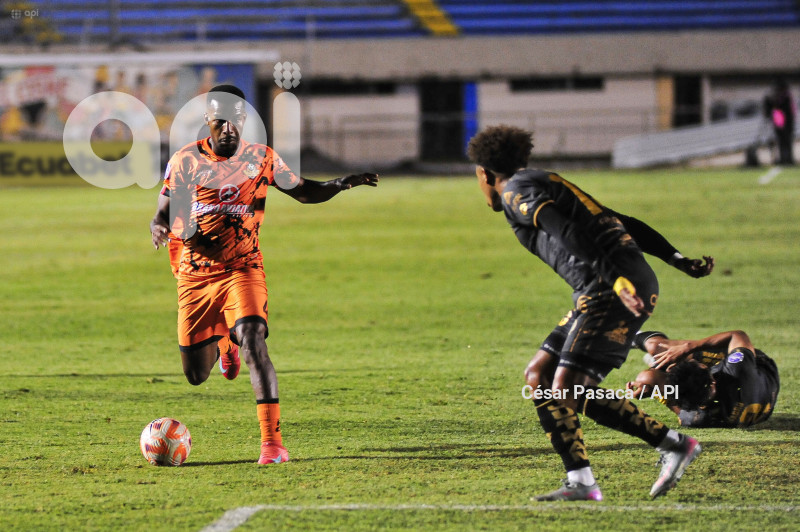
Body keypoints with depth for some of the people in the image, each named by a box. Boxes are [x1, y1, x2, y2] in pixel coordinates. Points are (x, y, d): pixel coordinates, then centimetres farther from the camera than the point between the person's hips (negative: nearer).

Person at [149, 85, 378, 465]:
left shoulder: (261, 159, 2)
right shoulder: (186, 160, -2)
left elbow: (303, 192, 14)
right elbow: (164, 214, 0)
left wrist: (341, 184, -5)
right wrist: (159, 229, -24)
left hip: (242, 269, -1)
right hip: (194, 274, 1)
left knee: (253, 342, -27)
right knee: (196, 375, 6)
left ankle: (272, 441, -28)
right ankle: (222, 344, 45)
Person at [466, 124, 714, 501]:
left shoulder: (516, 191, 0)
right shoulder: (548, 185, 29)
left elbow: (567, 233, -17)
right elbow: (623, 223, 25)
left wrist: (615, 280, -26)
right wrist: (679, 261, 21)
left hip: (607, 290, -9)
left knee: (568, 391, -13)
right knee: (539, 375, 10)